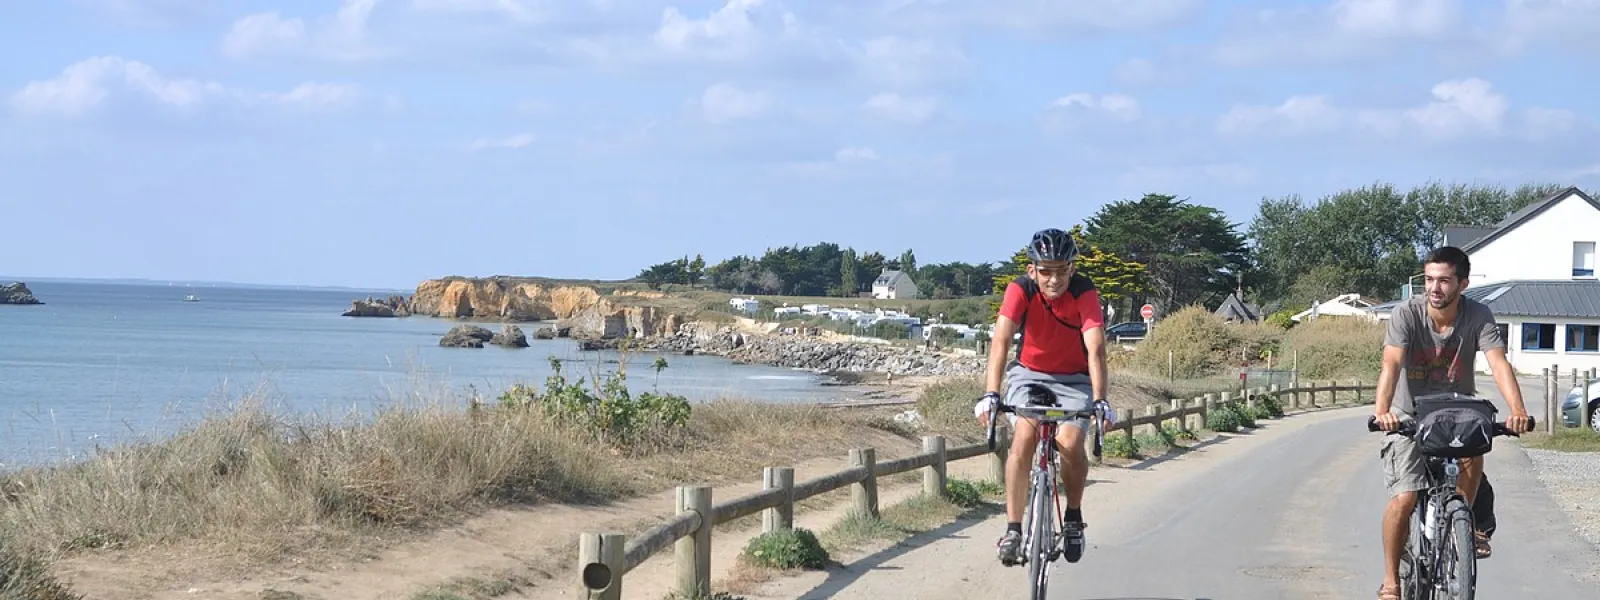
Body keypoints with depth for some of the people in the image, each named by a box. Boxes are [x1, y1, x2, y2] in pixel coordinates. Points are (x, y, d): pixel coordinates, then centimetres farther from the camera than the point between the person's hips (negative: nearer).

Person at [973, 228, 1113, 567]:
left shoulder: (1085, 293, -23)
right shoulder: (1021, 290, -22)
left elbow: (1095, 348, -33)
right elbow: (1001, 340, -32)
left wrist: (1100, 400, -46)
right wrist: (990, 394, -45)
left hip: (1074, 379, 0)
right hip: (1029, 374, 1)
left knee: (1069, 444, -23)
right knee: (1024, 437, -25)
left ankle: (1073, 517, 3)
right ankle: (1013, 529, -18)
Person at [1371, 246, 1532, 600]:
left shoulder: (1477, 316, -15)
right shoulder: (1407, 314, -19)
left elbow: (1498, 363, -28)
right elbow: (1391, 364, -31)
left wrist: (1517, 410, -46)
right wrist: (1382, 410, -50)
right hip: (1411, 415, -2)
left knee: (1472, 449, -30)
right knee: (1404, 498, -15)